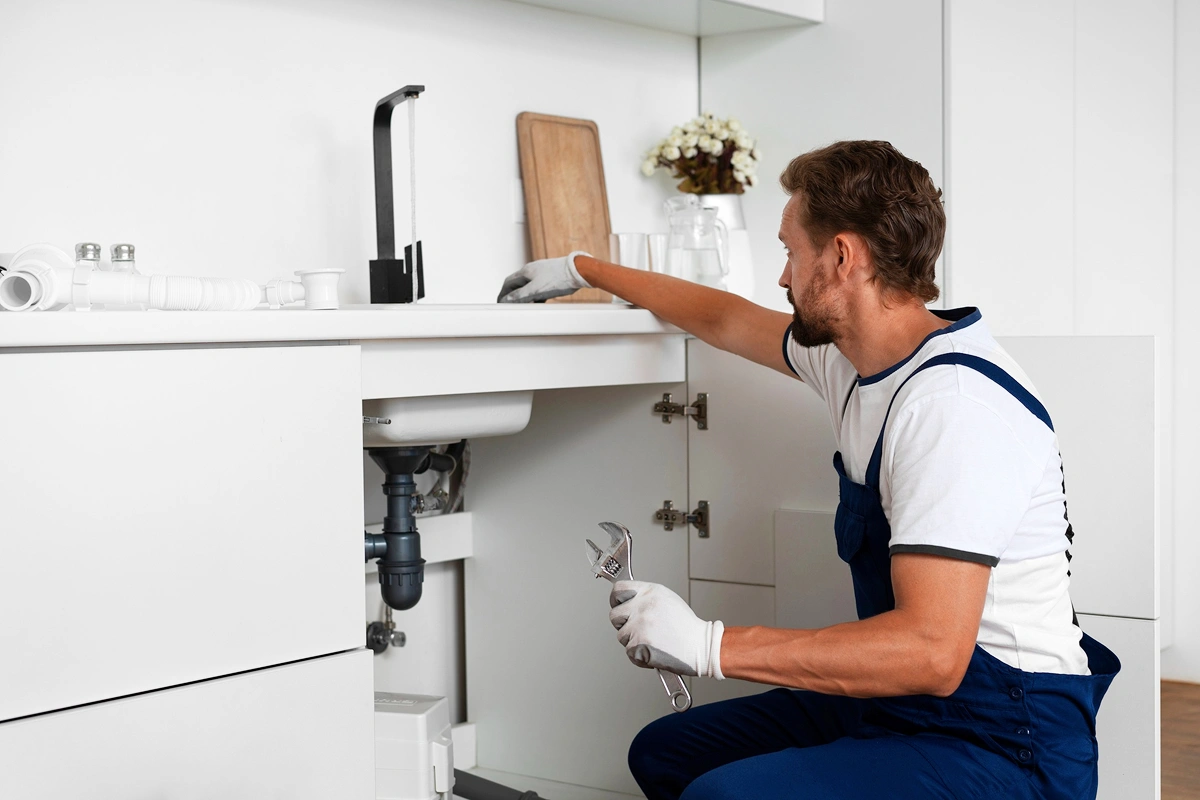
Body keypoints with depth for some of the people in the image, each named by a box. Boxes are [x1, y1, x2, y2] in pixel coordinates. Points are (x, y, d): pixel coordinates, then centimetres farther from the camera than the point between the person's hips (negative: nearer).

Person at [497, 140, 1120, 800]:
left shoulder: (953, 403, -24)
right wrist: (584, 269, 37)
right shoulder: (854, 358, 7)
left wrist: (711, 645, -28)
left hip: (1006, 745, -10)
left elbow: (931, 652, -31)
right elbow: (726, 321, 27)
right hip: (901, 705, 10)